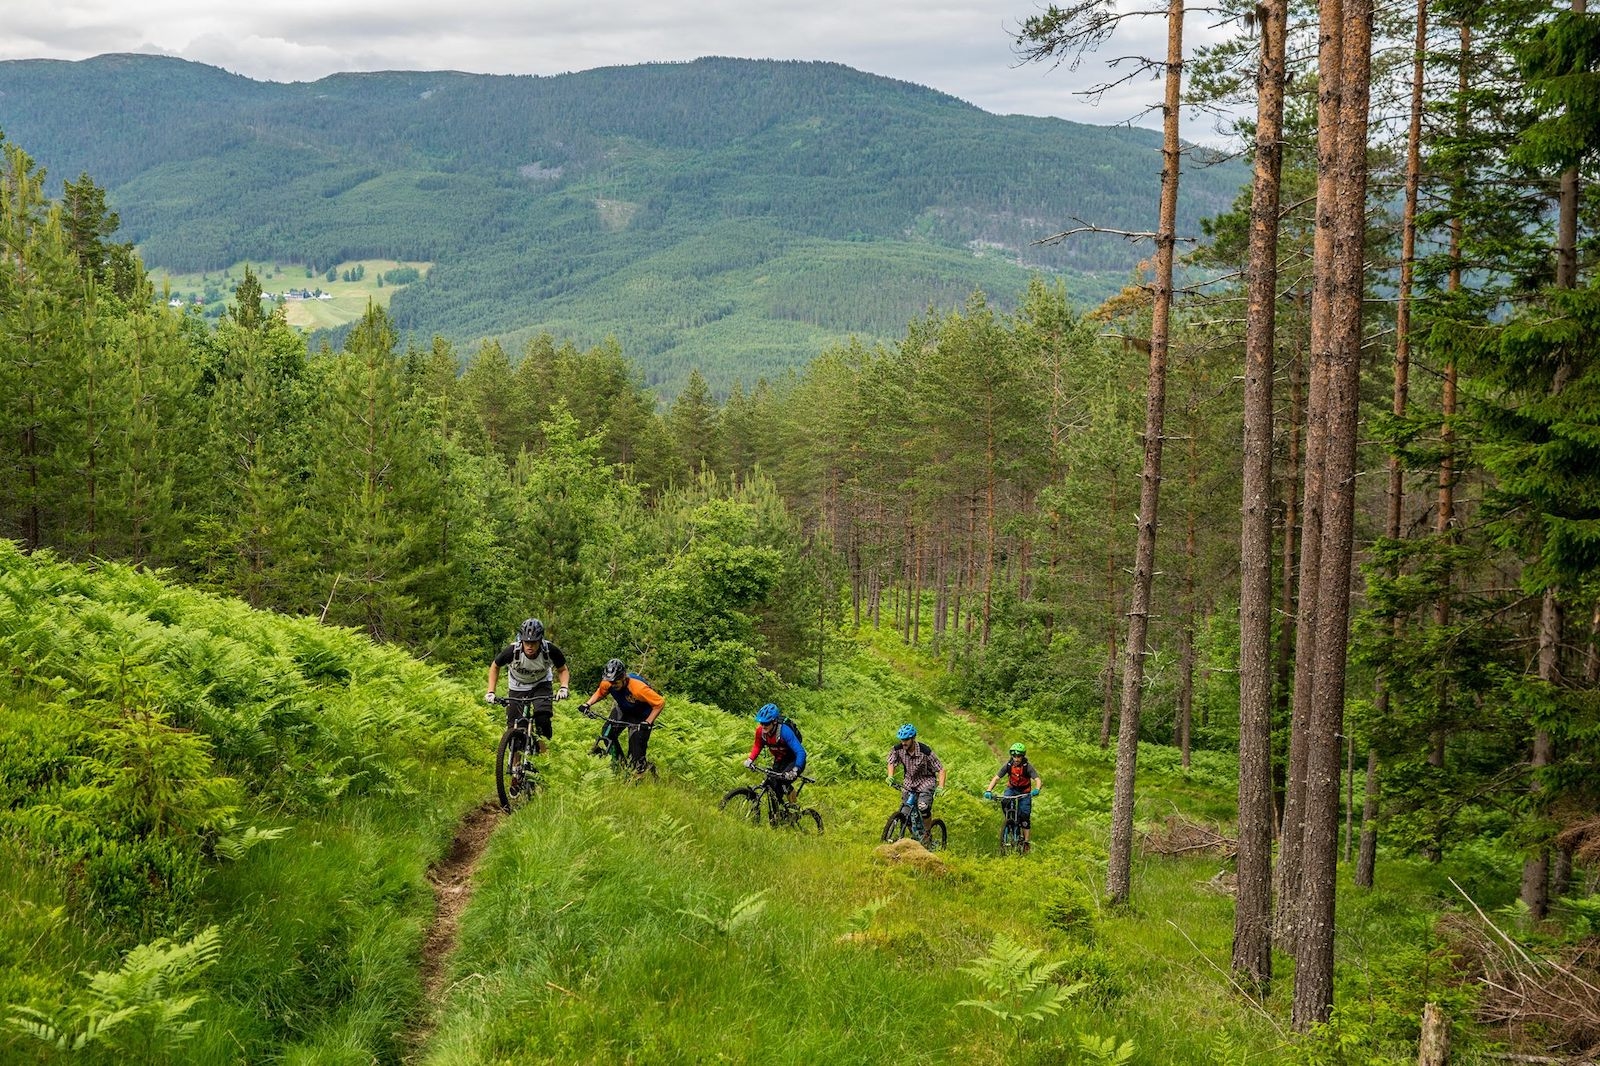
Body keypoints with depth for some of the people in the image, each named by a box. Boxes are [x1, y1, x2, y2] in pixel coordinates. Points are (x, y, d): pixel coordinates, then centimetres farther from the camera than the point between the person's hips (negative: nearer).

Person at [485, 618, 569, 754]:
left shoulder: (550, 650, -29)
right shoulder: (513, 650, -31)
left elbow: (562, 670, -9)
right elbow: (495, 667, -10)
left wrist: (563, 687, -28)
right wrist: (491, 692, -17)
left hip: (541, 684, 0)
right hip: (517, 686, 0)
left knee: (543, 715, -28)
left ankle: (542, 739, 0)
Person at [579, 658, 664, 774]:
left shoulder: (638, 688, -40)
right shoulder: (607, 684, -24)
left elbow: (660, 702, -34)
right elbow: (600, 693, 0)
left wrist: (648, 723, -38)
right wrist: (588, 704, -16)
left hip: (641, 716, -5)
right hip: (623, 710, 6)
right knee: (607, 734, -9)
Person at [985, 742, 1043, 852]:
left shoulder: (1027, 766, -22)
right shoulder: (1008, 765, -16)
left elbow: (1038, 779, -31)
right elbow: (996, 778, -17)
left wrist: (1036, 790, -53)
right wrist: (988, 791, -33)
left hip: (1024, 792, -2)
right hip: (1012, 789, 2)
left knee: (1025, 817, -8)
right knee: (1004, 801, -31)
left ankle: (1026, 842, 1)